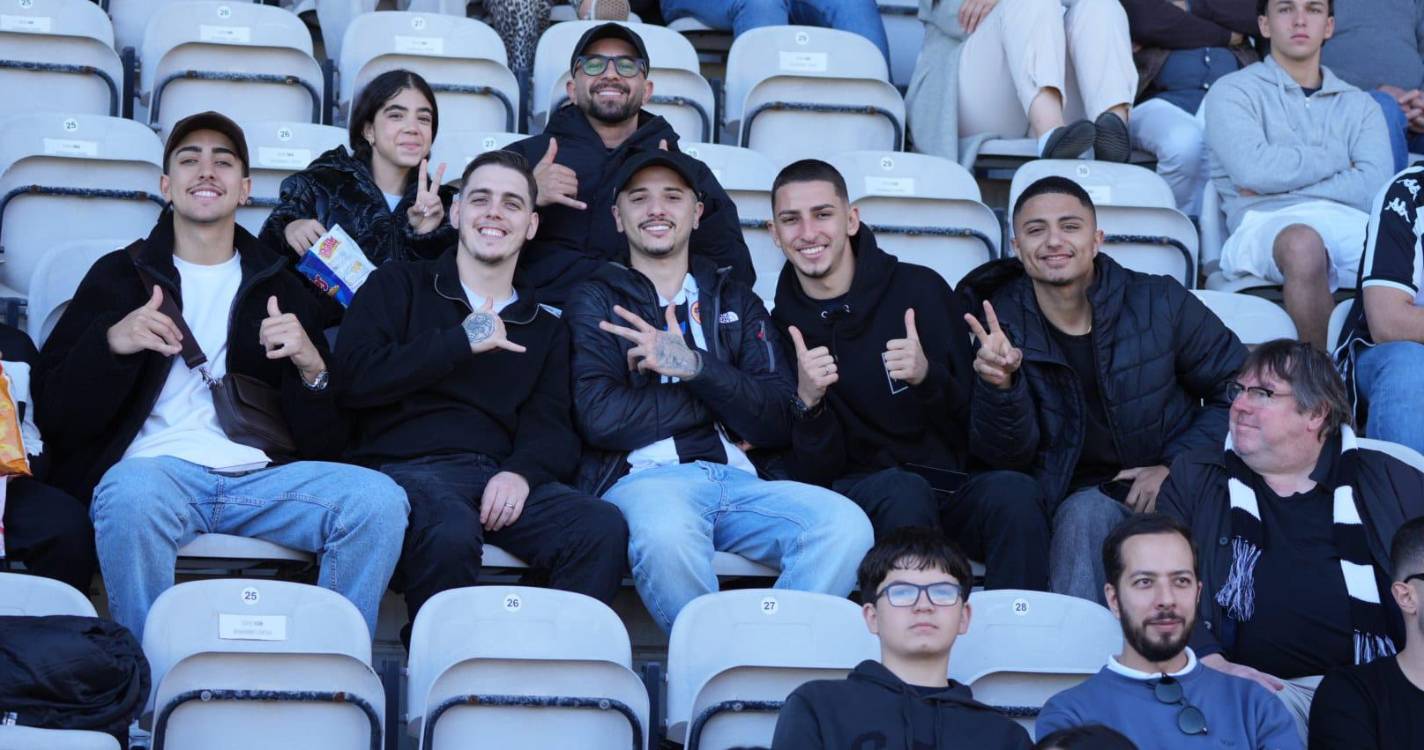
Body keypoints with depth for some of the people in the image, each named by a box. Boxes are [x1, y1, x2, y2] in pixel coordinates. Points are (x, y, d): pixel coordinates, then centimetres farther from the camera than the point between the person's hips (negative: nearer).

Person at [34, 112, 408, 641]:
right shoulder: (120, 275, 17)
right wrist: (112, 344, -9)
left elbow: (325, 439, 15)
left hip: (260, 477, 2)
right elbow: (54, 413, 8)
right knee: (133, 493, -38)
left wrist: (312, 369, -5)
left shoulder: (280, 287, 21)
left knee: (379, 500, -25)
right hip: (154, 465, -2)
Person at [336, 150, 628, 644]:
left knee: (604, 528, -28)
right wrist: (462, 341, 0)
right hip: (405, 468, -3)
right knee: (451, 532, -39)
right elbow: (354, 378, 0)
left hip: (501, 478, 3)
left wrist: (521, 472, -13)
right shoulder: (398, 286, 18)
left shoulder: (544, 329, 26)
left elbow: (551, 430, 11)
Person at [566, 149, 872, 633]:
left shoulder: (736, 302, 23)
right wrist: (724, 397, 3)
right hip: (643, 477, -3)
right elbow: (599, 417, -3)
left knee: (846, 524, -28)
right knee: (665, 535, -40)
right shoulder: (597, 302, 15)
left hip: (738, 480, 3)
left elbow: (779, 425, 9)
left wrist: (696, 366, -6)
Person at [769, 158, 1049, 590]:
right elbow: (813, 474, 0)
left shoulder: (921, 290, 3)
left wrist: (927, 377, -18)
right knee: (903, 490, -34)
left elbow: (979, 423, 2)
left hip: (951, 489, 1)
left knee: (1013, 491, -31)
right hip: (856, 497, -1)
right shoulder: (781, 328, 5)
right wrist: (808, 403, -19)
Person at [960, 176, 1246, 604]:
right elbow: (1006, 455, -7)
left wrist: (1178, 466, -9)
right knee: (1086, 514, -34)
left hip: (1175, 485, 0)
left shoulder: (1160, 303, -4)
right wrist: (999, 384, -28)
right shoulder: (999, 324, -2)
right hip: (1086, 493, 1)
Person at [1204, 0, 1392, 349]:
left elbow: (1374, 188, 6)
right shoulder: (1233, 92, 16)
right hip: (1267, 222, -2)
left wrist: (1280, 185, -2)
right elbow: (1252, 169, -5)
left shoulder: (1359, 106, 25)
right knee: (1303, 243, -40)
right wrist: (1337, 162, 7)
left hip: (1351, 221, 3)